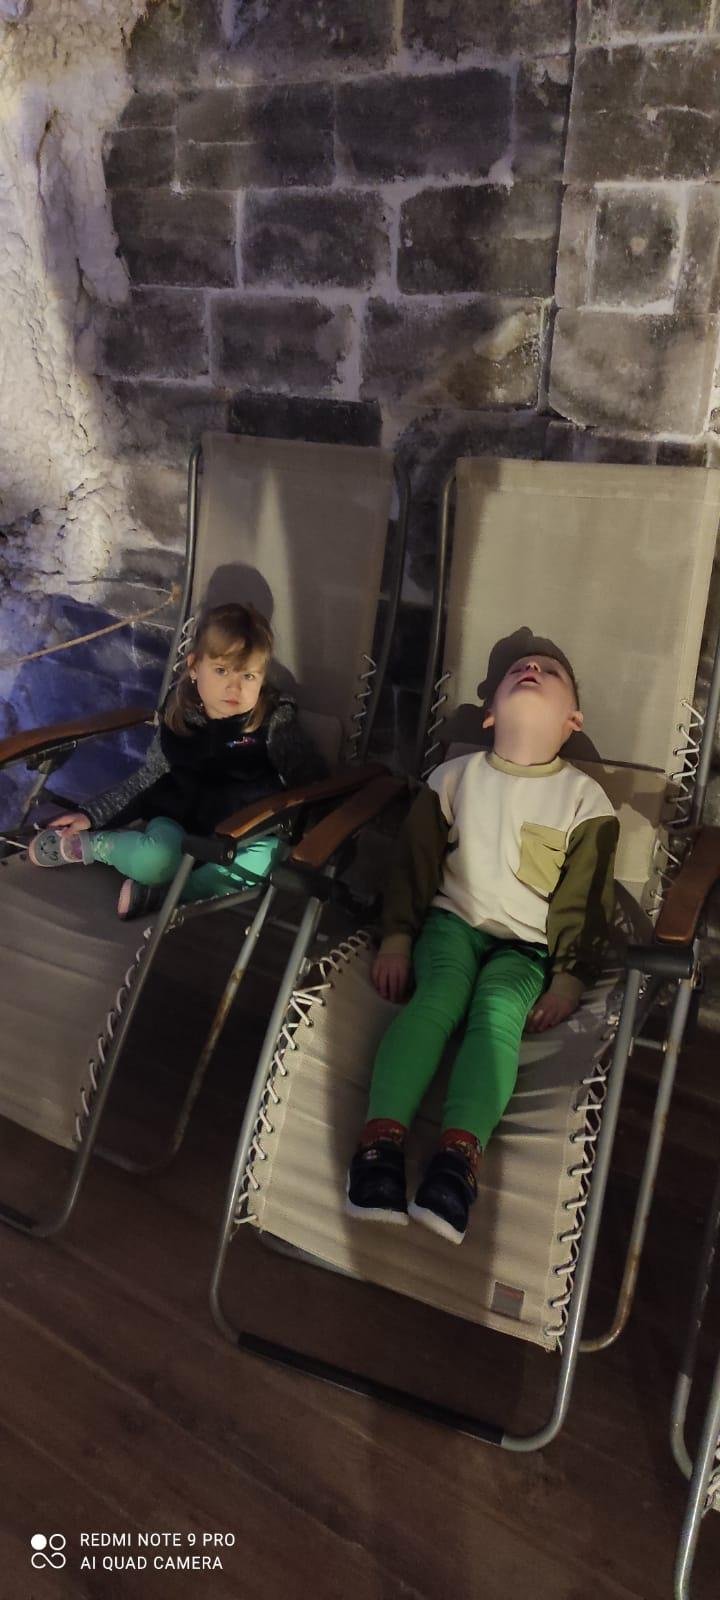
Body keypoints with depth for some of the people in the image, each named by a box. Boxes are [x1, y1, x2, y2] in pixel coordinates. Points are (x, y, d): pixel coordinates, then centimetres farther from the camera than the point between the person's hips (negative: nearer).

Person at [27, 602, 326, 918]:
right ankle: (81, 844, -2)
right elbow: (148, 778, 8)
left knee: (266, 856, -36)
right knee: (153, 859, -34)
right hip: (179, 820, 1)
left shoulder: (275, 720, -13)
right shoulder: (179, 715, -3)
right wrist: (92, 814, 3)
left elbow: (312, 781, -12)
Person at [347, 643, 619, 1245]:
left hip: (527, 945, -1)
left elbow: (586, 899, 2)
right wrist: (397, 937, 0)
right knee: (438, 997, -29)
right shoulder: (456, 775, 6)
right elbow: (415, 858, 8)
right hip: (453, 919, 1)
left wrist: (571, 977, -5)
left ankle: (459, 1155, -42)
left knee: (498, 1009, -30)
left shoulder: (584, 797, 2)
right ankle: (383, 1138, -38)